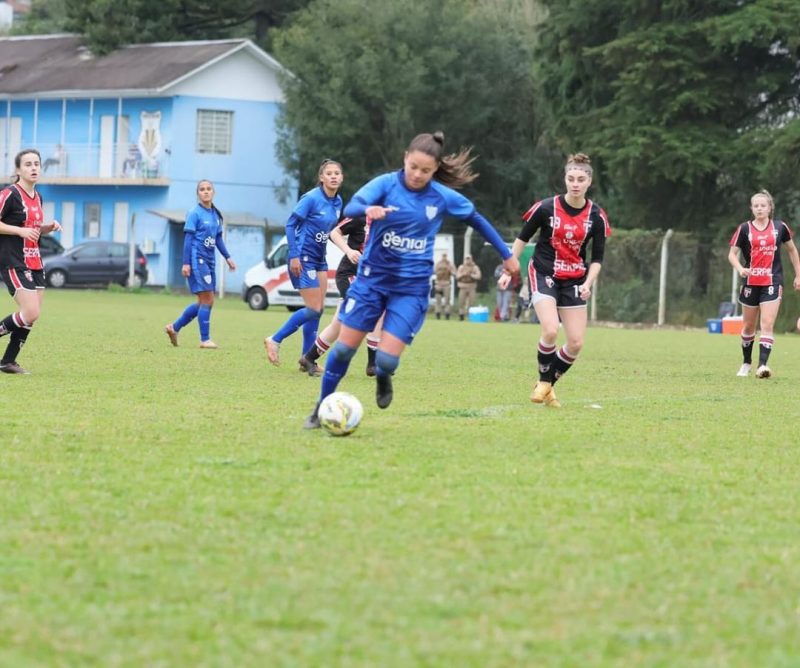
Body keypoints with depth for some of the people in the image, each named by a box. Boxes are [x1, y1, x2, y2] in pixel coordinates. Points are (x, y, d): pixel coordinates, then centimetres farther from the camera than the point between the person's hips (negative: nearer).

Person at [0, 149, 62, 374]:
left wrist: (48, 228, 8)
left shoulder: (37, 197, 14)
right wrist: (20, 230, -21)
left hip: (34, 262, 8)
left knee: (32, 316, 5)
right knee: (31, 313, -18)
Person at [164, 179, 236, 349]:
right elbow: (188, 238, -10)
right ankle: (205, 340, -3)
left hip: (209, 261, 8)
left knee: (204, 302, 11)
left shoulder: (215, 215, 13)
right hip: (197, 260, -8)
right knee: (207, 300, -9)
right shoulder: (195, 214, -8)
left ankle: (174, 327, 23)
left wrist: (227, 257, 13)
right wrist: (186, 263, -14)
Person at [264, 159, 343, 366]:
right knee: (313, 309, -10)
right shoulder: (311, 198, -16)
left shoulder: (337, 202, 5)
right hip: (303, 259, -8)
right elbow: (291, 225, -14)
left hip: (319, 260, 8)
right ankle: (275, 341, 3)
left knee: (318, 309, 6)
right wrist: (294, 256, -19)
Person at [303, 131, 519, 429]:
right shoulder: (387, 184, -10)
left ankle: (383, 380, 25)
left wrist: (507, 254, 19)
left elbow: (477, 220, 12)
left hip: (411, 288, 0)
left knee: (387, 359, -12)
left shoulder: (443, 197, -4)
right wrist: (368, 209, -50)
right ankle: (322, 408, 20)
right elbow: (351, 207, -26)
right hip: (373, 278, 0)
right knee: (345, 347, 0)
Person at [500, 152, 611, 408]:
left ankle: (548, 385, 19)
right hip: (543, 275, -3)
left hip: (574, 281, 3)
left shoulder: (596, 217, -6)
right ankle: (543, 382, 0)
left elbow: (597, 258, 2)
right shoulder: (546, 208, -11)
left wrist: (588, 284, -13)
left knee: (576, 343, -3)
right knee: (551, 331, -23)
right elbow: (522, 238, 2)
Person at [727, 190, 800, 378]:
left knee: (767, 324, -15)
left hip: (772, 283, -1)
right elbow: (732, 253, 1)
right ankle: (746, 363, 31)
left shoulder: (779, 227, 2)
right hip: (750, 283, 1)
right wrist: (740, 269, -19)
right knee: (749, 326, 12)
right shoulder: (744, 229, 0)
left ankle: (762, 365, -23)